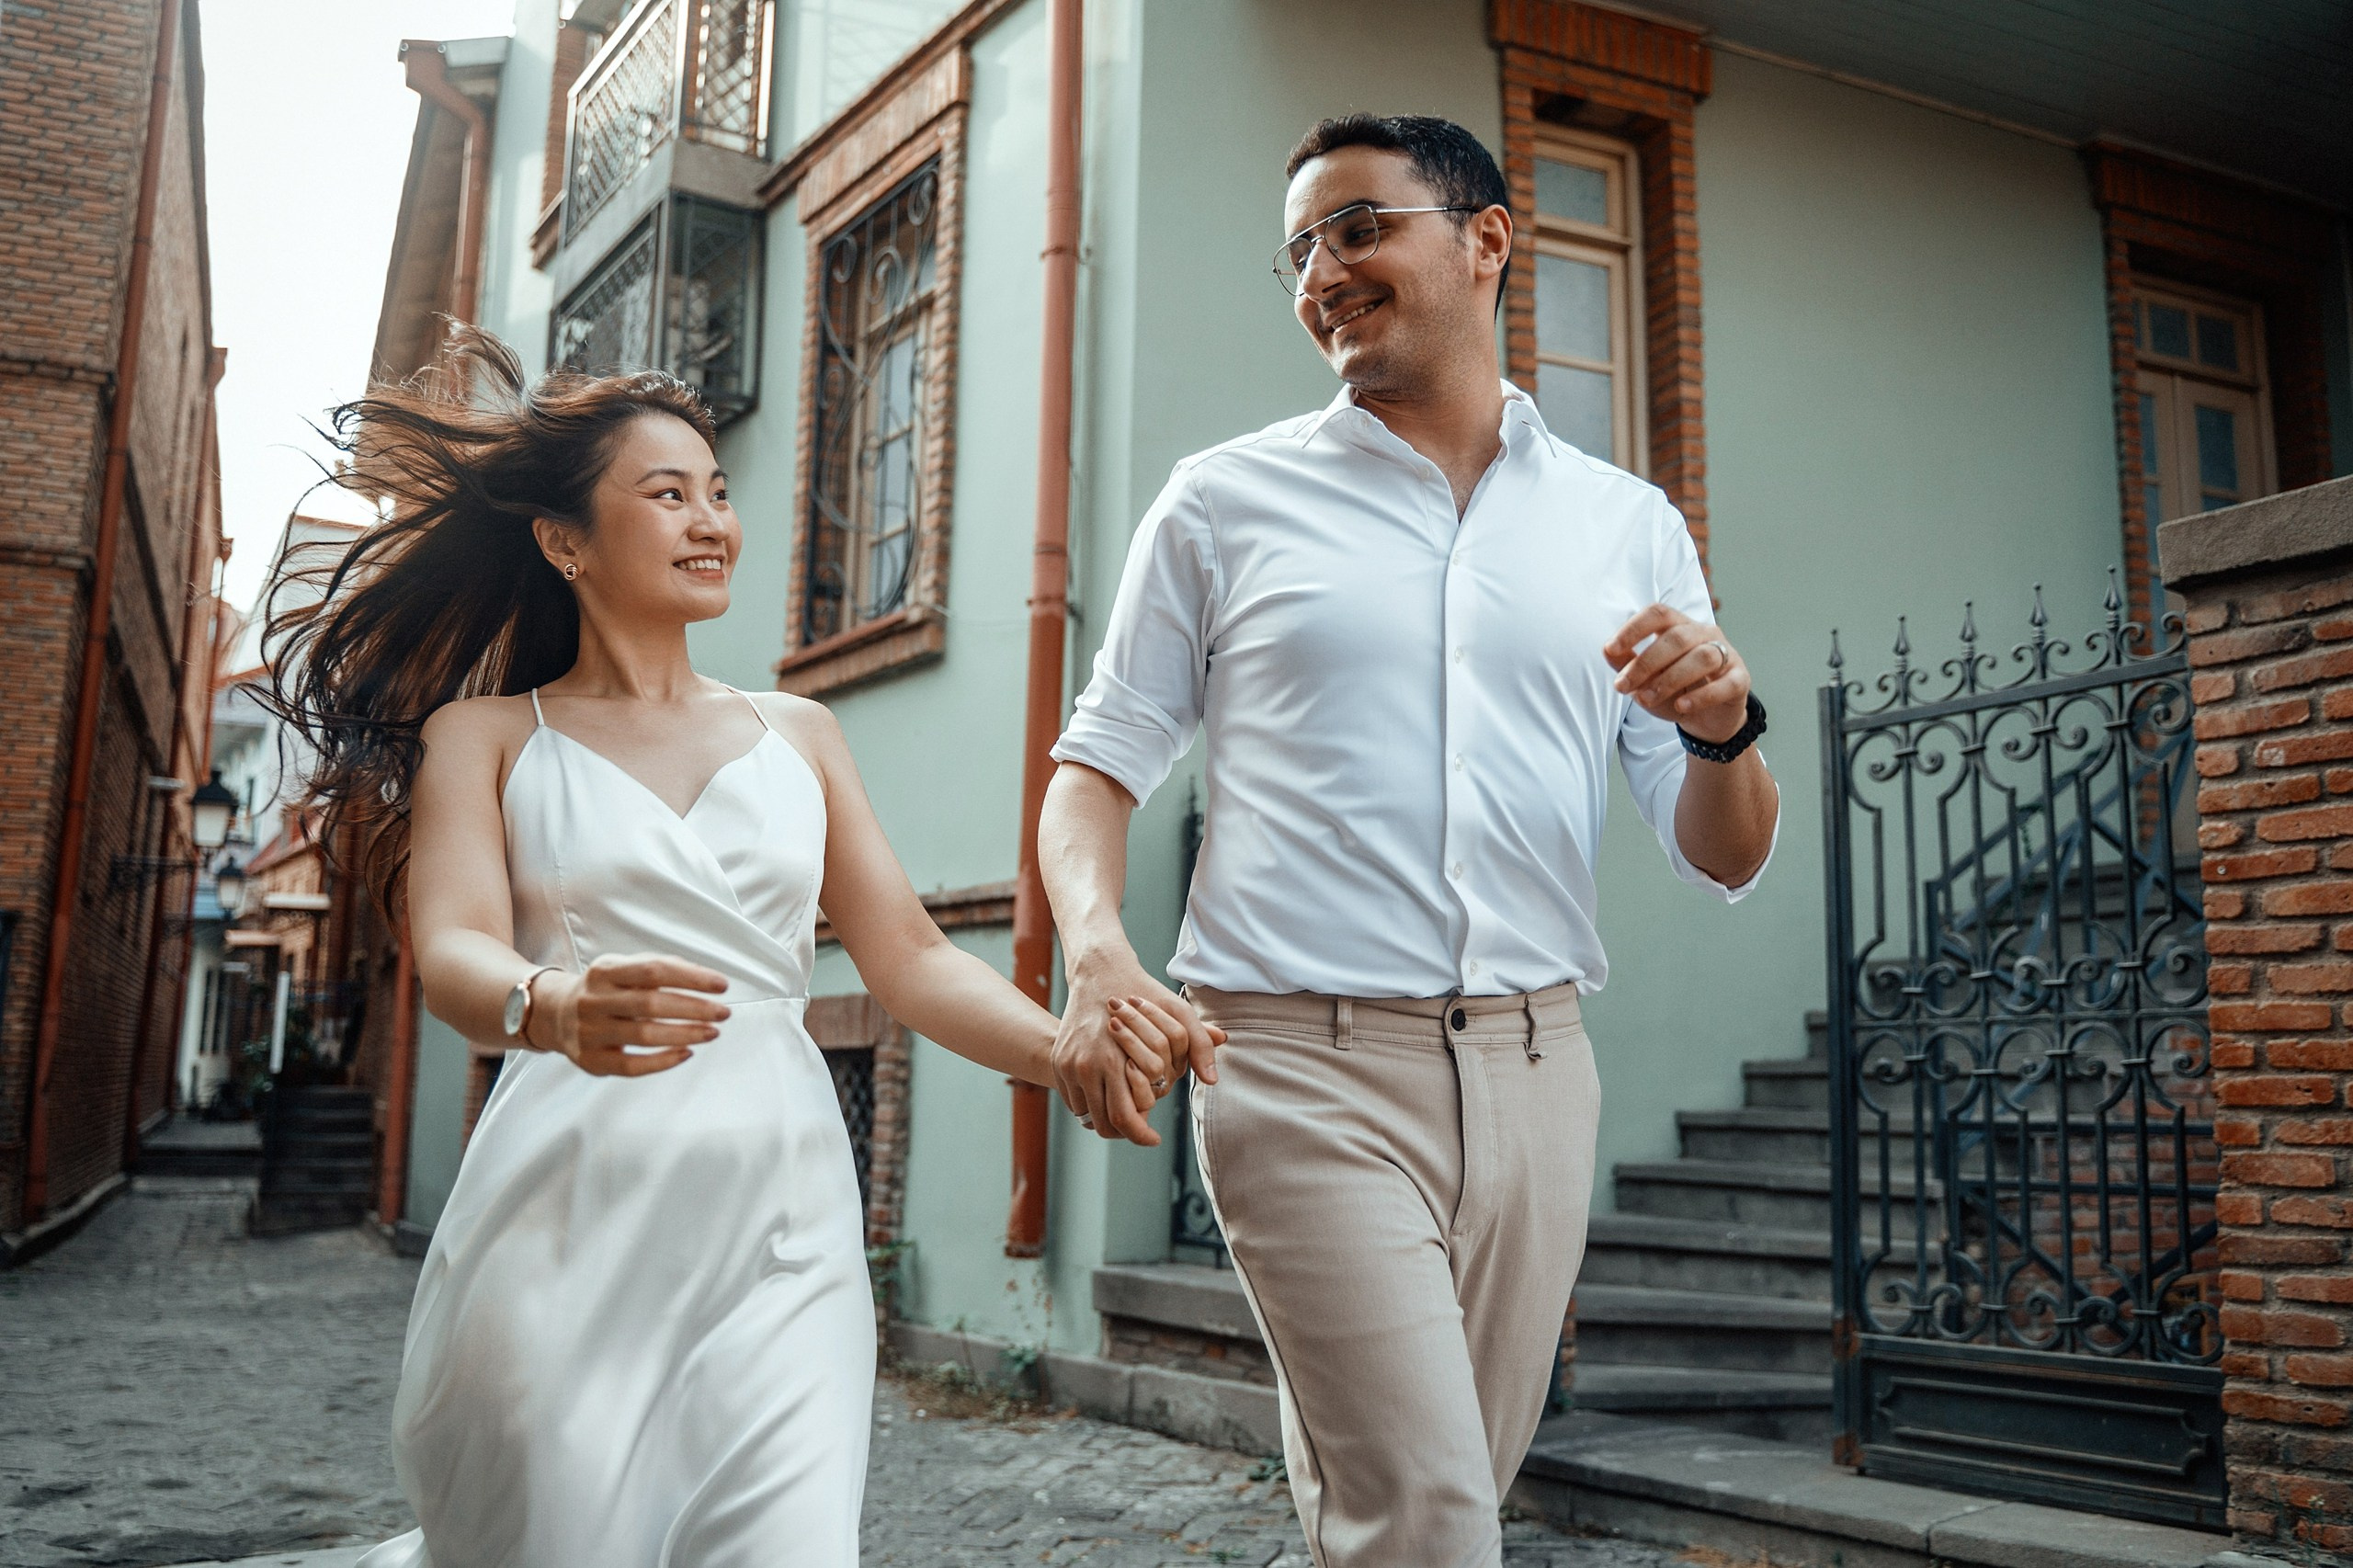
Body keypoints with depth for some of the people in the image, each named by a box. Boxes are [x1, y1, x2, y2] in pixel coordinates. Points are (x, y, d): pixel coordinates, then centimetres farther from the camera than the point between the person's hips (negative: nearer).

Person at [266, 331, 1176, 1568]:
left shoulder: (795, 733, 15)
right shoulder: (487, 735, 7)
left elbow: (910, 959, 9)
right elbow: (455, 955, -9)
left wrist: (1068, 1054, -9)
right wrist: (554, 1008, -32)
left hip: (779, 1225, 2)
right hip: (571, 1220, -2)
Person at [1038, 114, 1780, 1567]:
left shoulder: (1630, 527, 10)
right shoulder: (1225, 502, 6)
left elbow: (1726, 862, 8)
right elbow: (1099, 766, 4)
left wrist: (1723, 730, -14)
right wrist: (1100, 955, -15)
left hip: (1533, 1070, 3)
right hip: (1305, 1065, -3)